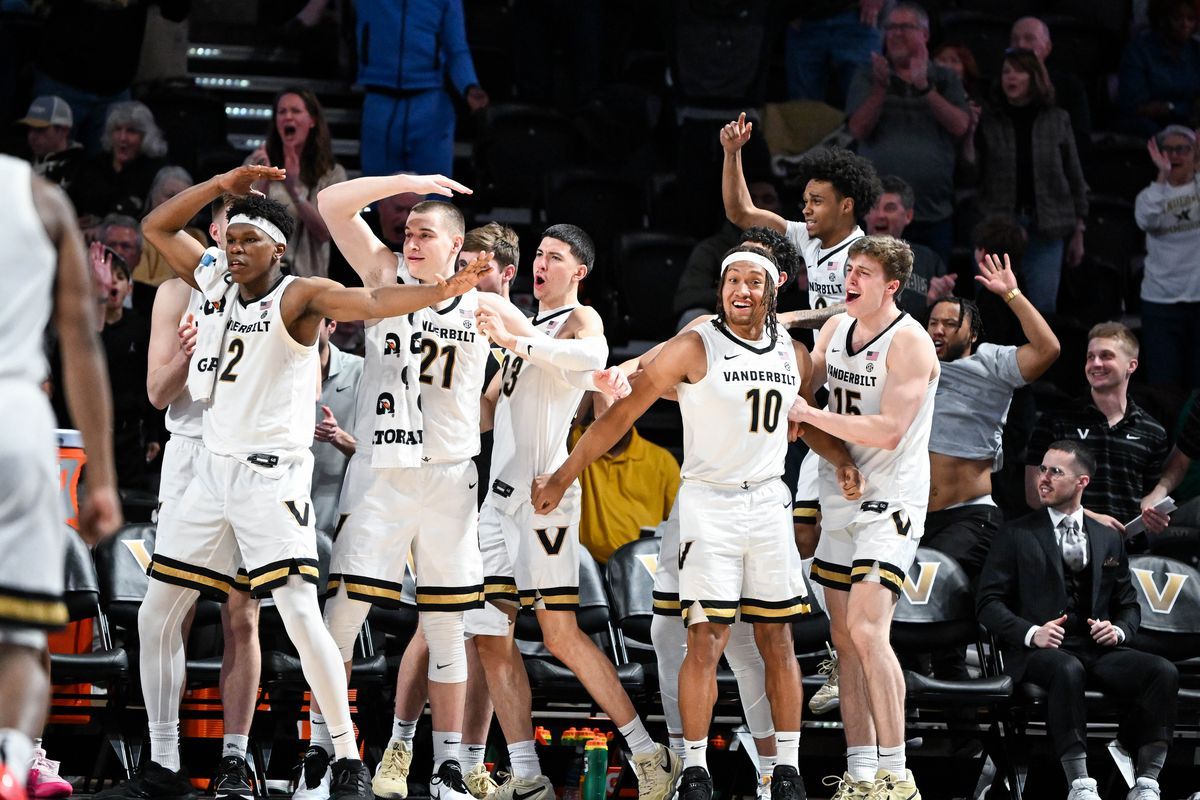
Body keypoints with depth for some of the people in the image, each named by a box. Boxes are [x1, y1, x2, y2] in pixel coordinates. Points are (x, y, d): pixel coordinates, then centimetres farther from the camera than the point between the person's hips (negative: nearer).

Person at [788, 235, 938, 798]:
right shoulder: (836, 328, 9)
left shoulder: (908, 342, -14)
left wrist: (809, 415, -20)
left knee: (867, 629, -20)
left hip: (890, 502, -8)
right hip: (840, 498, 8)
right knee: (844, 636, 8)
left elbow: (888, 431, -22)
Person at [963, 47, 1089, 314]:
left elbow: (1074, 177, 11)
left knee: (1043, 309, 1)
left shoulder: (1057, 120, 7)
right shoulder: (987, 120, 4)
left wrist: (1078, 232, 9)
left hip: (1046, 228, 0)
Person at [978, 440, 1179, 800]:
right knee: (1067, 670, -41)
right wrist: (1030, 633, -15)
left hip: (1099, 649, 4)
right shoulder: (1016, 535, 10)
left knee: (1163, 671, -26)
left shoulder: (1108, 539, 20)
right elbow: (988, 602, 3)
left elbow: (1128, 604, 22)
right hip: (1040, 650, -4)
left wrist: (1118, 630, -2)